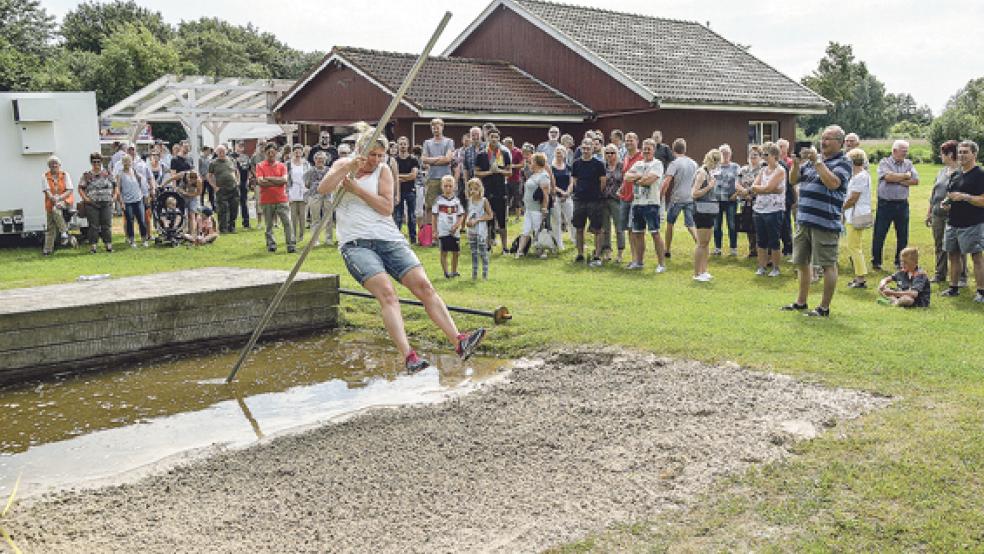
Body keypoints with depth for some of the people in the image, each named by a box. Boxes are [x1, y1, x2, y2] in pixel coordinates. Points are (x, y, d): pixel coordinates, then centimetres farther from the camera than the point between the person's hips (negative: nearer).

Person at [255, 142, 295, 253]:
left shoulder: (282, 166, 9)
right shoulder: (260, 166, 5)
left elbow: (284, 180, -7)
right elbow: (260, 182, -9)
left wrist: (269, 179, -9)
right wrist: (278, 181, -8)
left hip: (281, 199, 0)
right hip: (266, 201, 0)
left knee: (287, 222, -6)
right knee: (269, 224, 5)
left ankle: (291, 245, -6)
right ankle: (271, 244, 14)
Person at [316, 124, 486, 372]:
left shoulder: (383, 170, 12)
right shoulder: (342, 165, 14)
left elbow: (387, 207, -2)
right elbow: (323, 189, -6)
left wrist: (356, 188, -7)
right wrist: (349, 166, -16)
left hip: (390, 239, 3)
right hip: (356, 243, -2)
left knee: (423, 284, -13)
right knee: (386, 291, -25)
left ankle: (459, 341, -18)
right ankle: (408, 355, -38)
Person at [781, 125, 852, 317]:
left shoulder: (843, 163, -4)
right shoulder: (811, 159, 16)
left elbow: (833, 183, -22)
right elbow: (793, 180, 13)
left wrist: (817, 161, -19)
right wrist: (797, 163, -5)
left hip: (825, 223, -8)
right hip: (803, 221, 8)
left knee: (828, 265, -1)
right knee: (802, 263, 16)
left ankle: (824, 307, 5)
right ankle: (801, 302, 28)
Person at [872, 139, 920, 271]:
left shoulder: (908, 164, 10)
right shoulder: (884, 162, -1)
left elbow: (915, 180, -2)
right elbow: (888, 177, -19)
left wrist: (897, 180, -10)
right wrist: (905, 175, -7)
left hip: (902, 204, 4)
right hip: (885, 204, -4)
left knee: (903, 235, 8)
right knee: (879, 235, 1)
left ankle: (900, 262, 20)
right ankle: (876, 261, 12)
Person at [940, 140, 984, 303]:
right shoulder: (957, 174, 15)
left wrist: (964, 197, -24)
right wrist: (947, 202, 8)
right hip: (953, 222, 8)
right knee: (953, 255, 13)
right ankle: (954, 287, 23)